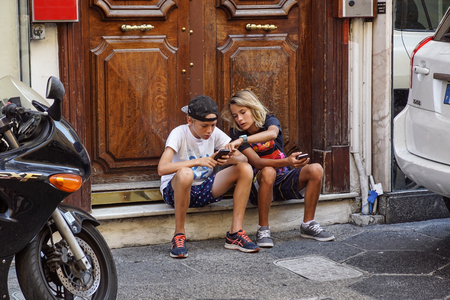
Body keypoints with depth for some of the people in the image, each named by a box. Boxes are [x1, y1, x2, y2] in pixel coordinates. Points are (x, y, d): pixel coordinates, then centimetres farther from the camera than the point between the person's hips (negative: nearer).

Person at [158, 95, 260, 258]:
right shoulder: (179, 134, -19)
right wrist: (198, 161, -40)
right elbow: (162, 168, -33)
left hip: (204, 190, 5)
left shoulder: (215, 133, -4)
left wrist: (231, 159, -28)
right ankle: (179, 235, -23)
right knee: (185, 174, -41)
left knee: (246, 170, -13)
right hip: (176, 190, -5)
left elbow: (243, 158, -4)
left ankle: (235, 234, -13)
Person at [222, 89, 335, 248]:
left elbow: (272, 133, -35)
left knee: (316, 169, -22)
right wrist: (287, 162, -41)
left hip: (283, 181, 3)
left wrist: (243, 140, -52)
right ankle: (263, 229, -27)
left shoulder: (269, 121, -6)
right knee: (268, 172, -37)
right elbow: (257, 162, -23)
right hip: (259, 185, -3)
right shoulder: (236, 133, -10)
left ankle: (308, 225, -11)